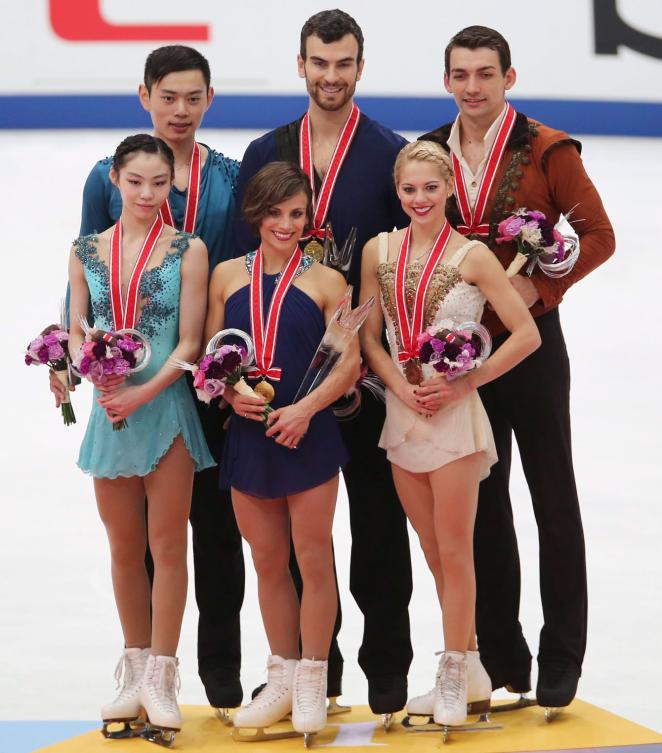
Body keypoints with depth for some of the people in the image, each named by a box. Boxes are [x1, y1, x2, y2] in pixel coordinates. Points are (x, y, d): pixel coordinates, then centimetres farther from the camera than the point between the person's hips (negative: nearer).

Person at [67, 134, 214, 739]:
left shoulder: (188, 251, -4)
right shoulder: (87, 251, 7)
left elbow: (190, 342, -8)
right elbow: (76, 332, 8)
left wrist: (144, 392, -19)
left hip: (166, 409, -3)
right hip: (111, 411, 3)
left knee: (167, 546, -1)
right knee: (124, 548, 10)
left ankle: (160, 678, 4)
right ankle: (135, 673, 20)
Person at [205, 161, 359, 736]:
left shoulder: (325, 281, 0)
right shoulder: (227, 276, 7)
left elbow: (349, 364, -4)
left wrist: (306, 408, -17)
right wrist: (231, 393, -10)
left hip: (308, 434, -3)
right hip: (247, 436, 3)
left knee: (313, 560, 0)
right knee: (268, 564, 10)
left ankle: (312, 682, 10)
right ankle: (282, 680, 20)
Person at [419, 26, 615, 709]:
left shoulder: (546, 151, -6)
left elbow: (598, 236, -7)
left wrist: (539, 286, -17)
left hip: (530, 341, -4)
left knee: (553, 500, 2)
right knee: (482, 504, 9)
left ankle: (560, 662, 9)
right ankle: (501, 659, 18)